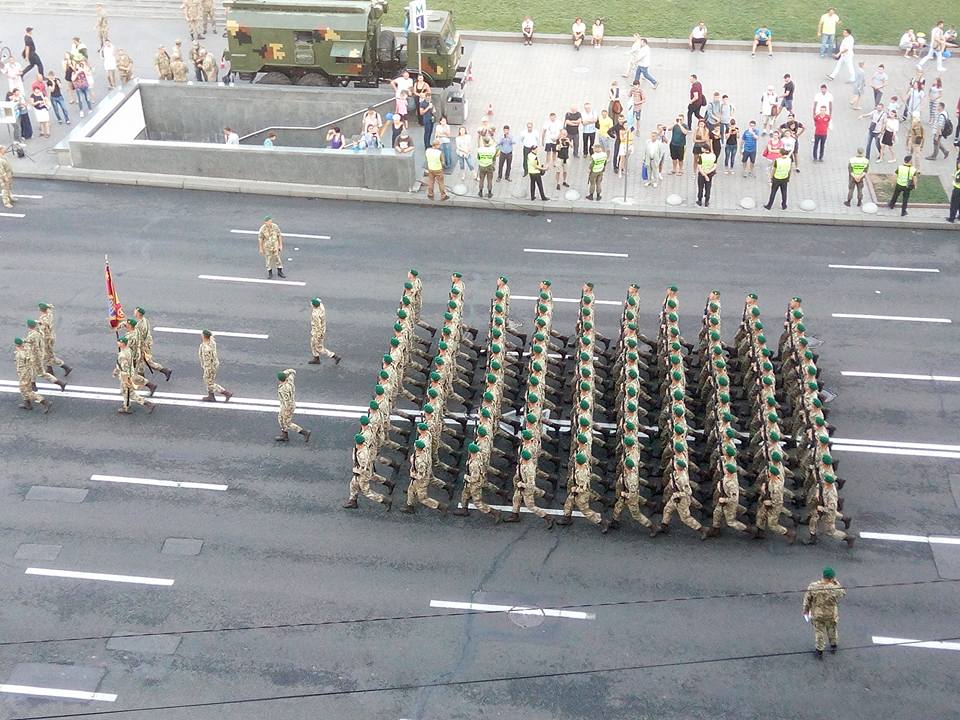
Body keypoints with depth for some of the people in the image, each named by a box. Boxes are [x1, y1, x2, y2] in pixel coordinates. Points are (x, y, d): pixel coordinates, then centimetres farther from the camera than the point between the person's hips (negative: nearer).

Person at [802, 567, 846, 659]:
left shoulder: (812, 586, -23)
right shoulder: (834, 589, -27)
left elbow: (807, 599, -11)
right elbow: (843, 594, -5)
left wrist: (805, 610, 7)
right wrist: (836, 582, -3)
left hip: (817, 614, 0)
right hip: (831, 615, 0)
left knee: (819, 632, 19)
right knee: (832, 629, 27)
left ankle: (819, 651, 31)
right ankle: (833, 646, 49)